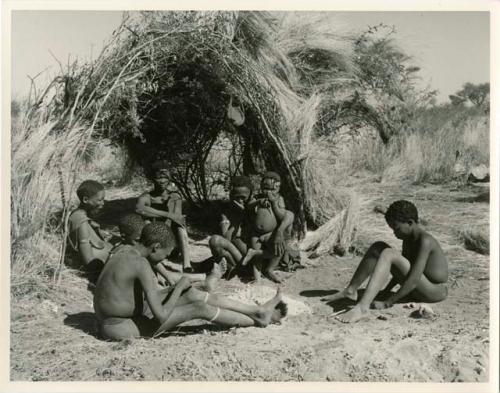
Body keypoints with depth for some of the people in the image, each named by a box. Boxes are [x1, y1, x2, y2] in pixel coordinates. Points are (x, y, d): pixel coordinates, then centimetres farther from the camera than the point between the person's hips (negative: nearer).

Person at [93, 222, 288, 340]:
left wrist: (173, 289, 6)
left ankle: (258, 309, 9)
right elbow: (161, 316, -25)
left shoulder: (124, 255, 6)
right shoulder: (141, 264, -24)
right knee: (199, 308, -11)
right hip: (121, 329, -9)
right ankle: (258, 320, 6)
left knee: (191, 294, 4)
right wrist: (178, 288, -10)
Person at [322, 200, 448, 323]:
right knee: (378, 247, 2)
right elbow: (402, 268, 20)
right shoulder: (408, 238, 7)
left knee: (388, 254, -30)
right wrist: (386, 290, 17)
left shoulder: (425, 241, -22)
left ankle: (362, 308, -44)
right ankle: (351, 290, 1)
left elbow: (414, 278, -29)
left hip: (435, 292, -9)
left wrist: (388, 303, -28)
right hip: (418, 288, 9)